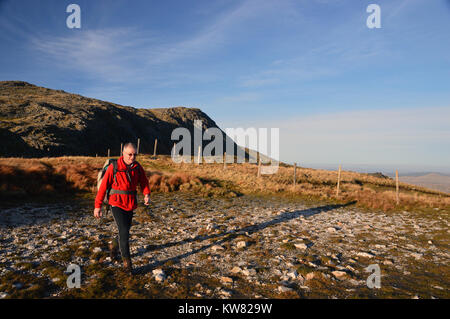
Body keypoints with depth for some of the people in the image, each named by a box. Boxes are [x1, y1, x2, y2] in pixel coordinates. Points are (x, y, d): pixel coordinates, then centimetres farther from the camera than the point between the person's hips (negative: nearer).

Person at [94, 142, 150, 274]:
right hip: (117, 204, -5)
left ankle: (114, 245, 50)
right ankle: (127, 262, 1)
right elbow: (103, 187, -10)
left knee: (125, 231, 18)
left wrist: (147, 194, -16)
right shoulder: (113, 167, -14)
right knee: (124, 232, -13)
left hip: (131, 205, 5)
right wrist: (98, 206, -8)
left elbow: (144, 182, 4)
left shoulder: (137, 167, -1)